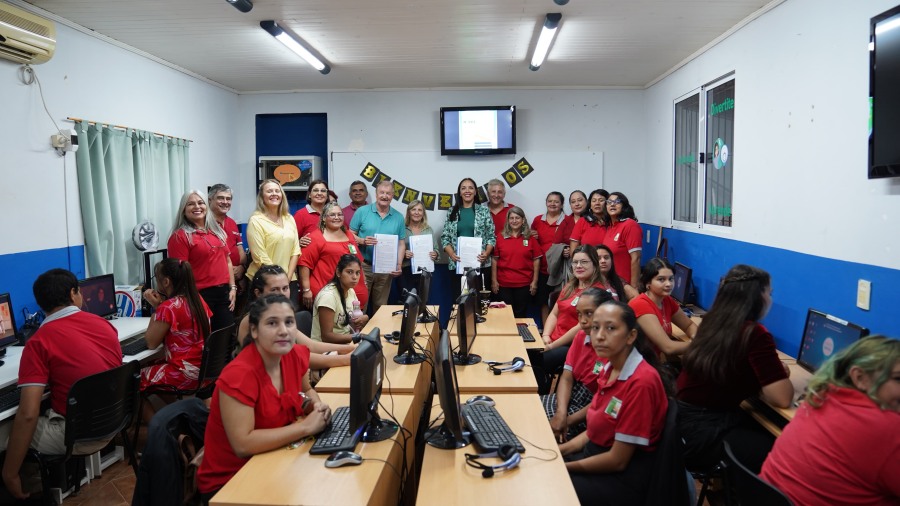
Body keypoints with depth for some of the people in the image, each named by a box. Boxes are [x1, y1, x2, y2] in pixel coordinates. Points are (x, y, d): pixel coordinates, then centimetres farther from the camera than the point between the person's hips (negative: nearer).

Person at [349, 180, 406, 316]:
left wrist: (399, 265, -5)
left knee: (380, 306, 12)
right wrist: (362, 241, -18)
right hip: (363, 266, -2)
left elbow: (401, 244, 7)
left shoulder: (398, 217, 5)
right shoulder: (362, 211, -1)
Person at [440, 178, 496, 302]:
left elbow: (492, 236, 4)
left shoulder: (484, 211, 5)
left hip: (479, 263, -1)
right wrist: (451, 254, -9)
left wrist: (486, 253, -13)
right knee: (458, 300, 3)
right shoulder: (453, 212, 10)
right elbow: (445, 237, 7)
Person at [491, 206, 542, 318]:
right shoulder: (500, 237, 2)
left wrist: (535, 281, -1)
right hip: (504, 284, 0)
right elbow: (495, 259, 3)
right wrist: (494, 280, 0)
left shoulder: (530, 237, 2)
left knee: (521, 314, 9)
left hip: (524, 284, 0)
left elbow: (536, 259, 3)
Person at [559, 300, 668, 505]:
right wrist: (557, 451, -1)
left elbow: (617, 460, -21)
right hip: (597, 453, 8)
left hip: (625, 477, -7)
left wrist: (564, 466, -13)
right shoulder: (610, 367, 2)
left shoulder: (641, 382, -25)